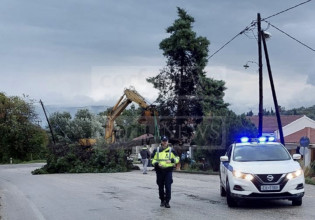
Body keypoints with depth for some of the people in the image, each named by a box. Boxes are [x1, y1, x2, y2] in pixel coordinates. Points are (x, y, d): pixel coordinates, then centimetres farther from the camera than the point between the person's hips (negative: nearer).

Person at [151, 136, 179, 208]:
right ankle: (162, 201, 23)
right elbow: (153, 160, 9)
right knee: (160, 187, 9)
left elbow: (177, 158, 8)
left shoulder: (171, 150, 4)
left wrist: (171, 160, -11)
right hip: (159, 170, 2)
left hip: (168, 170, -2)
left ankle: (167, 202, -2)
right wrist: (157, 164, -10)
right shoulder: (156, 150, 6)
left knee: (168, 187, -8)